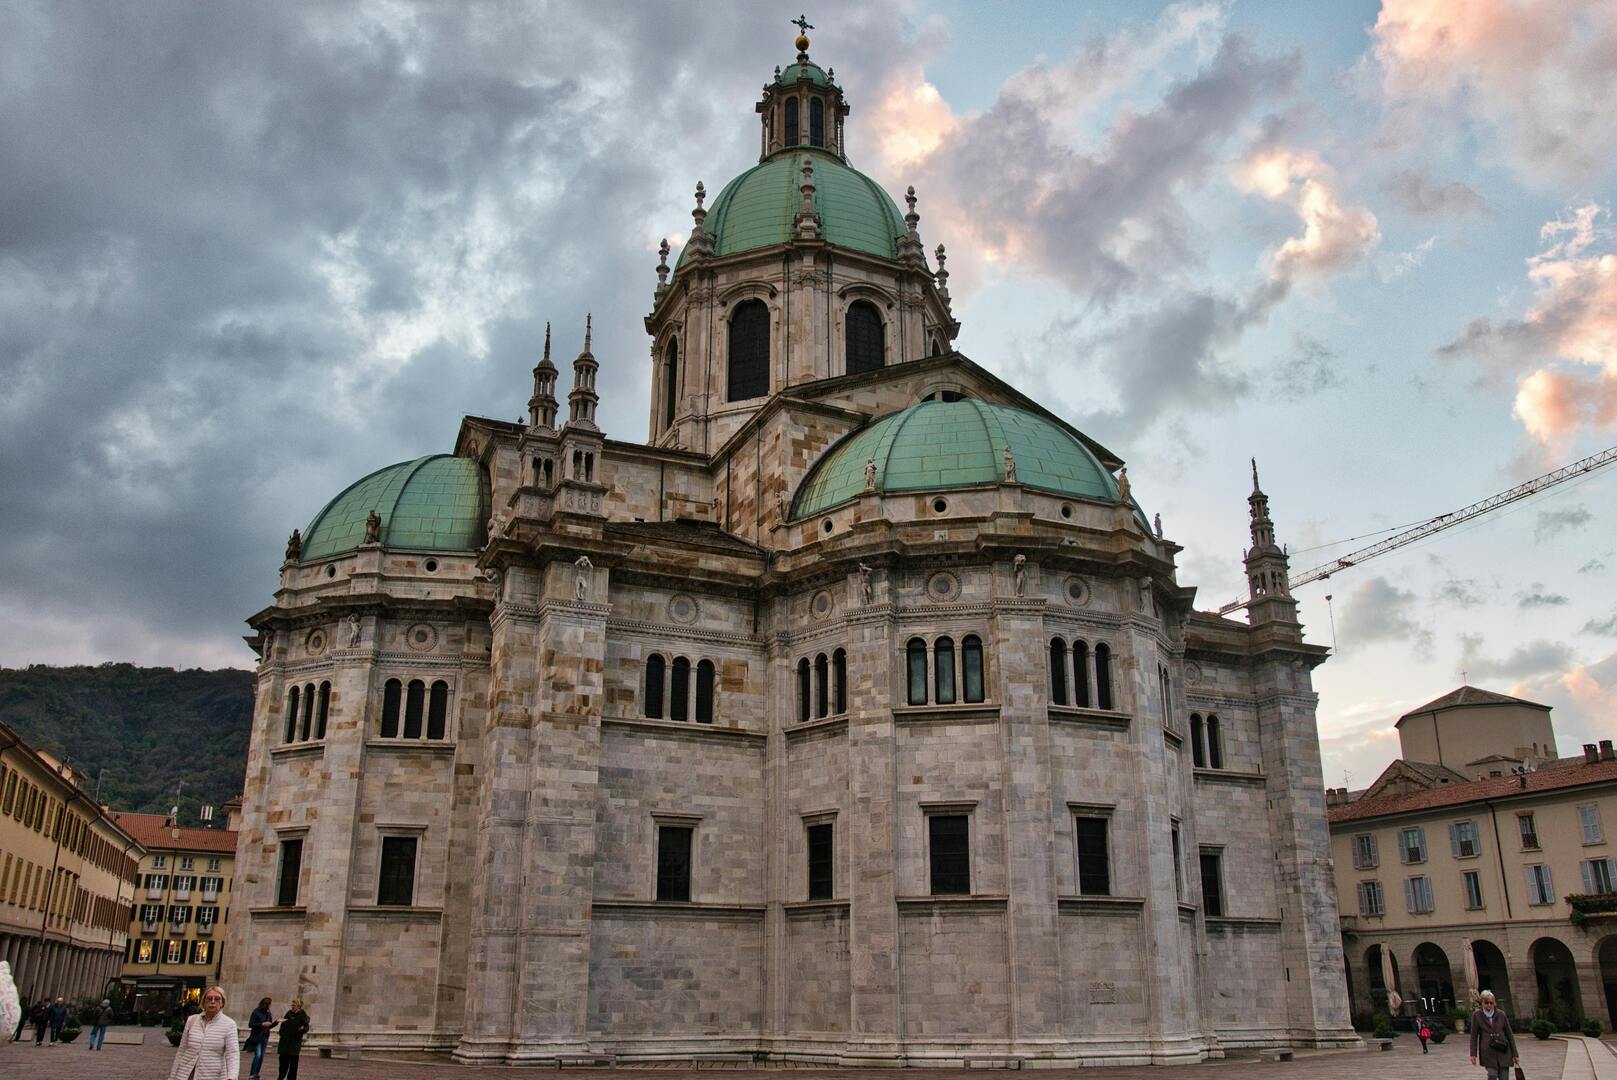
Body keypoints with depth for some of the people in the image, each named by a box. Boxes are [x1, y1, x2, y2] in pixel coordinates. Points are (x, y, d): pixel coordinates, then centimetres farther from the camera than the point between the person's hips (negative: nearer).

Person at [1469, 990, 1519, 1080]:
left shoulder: (1501, 1014, 3)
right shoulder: (1477, 1015, 0)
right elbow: (1474, 1036, 1)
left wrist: (1514, 1054, 7)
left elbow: (1510, 1034, 8)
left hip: (1503, 1051, 2)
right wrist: (1473, 1054, -4)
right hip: (1487, 1051, -2)